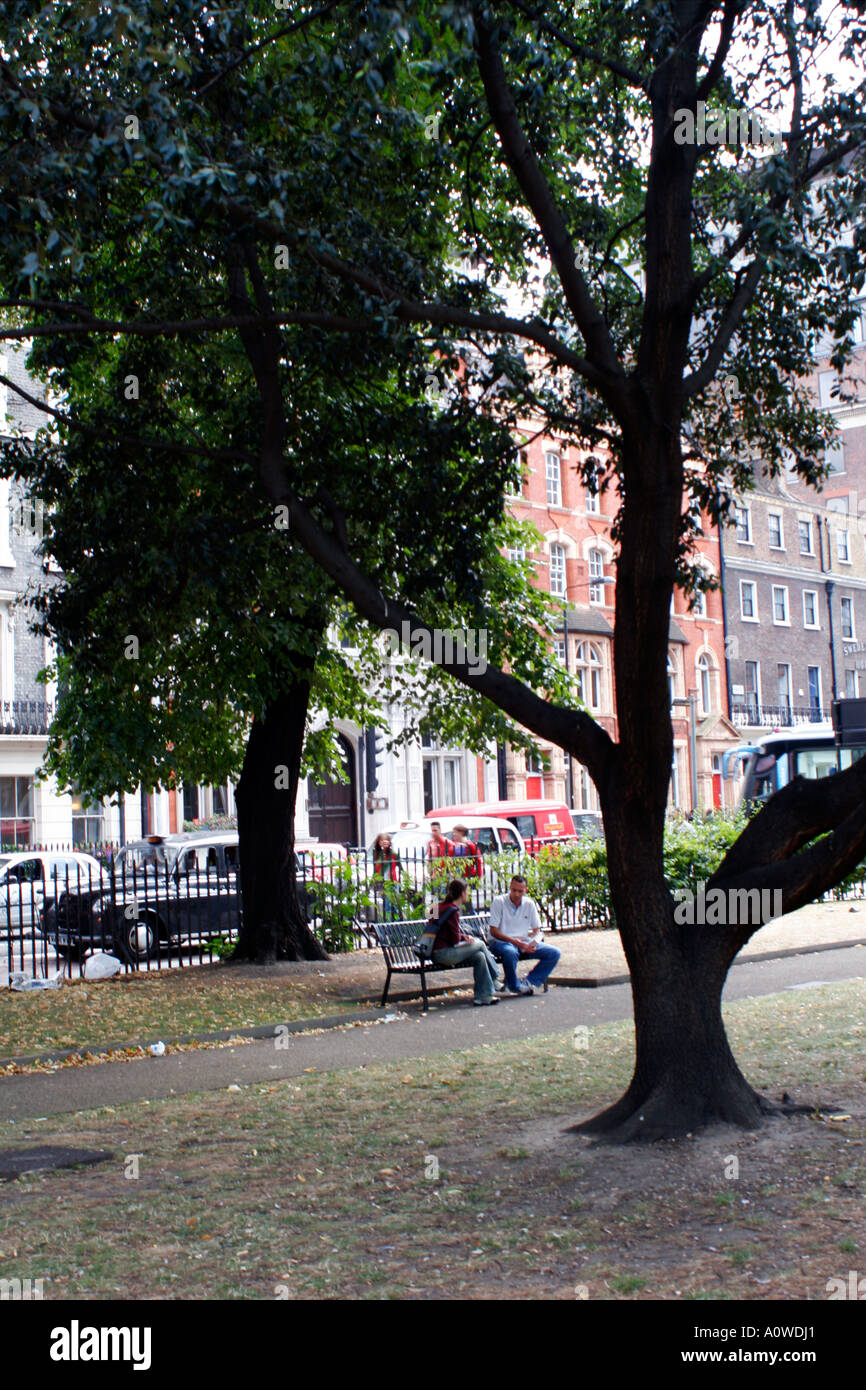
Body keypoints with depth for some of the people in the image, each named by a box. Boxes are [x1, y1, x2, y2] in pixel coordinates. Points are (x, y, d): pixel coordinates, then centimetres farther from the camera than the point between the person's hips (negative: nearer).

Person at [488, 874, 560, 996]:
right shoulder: (499, 902, -8)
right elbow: (493, 931, -12)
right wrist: (516, 942, -22)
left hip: (524, 943, 5)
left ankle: (529, 982, -15)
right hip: (501, 942, -5)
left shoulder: (529, 904, 7)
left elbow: (536, 930, 12)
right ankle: (515, 986, -16)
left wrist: (534, 942, -13)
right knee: (510, 953, -41)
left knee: (554, 953, -13)